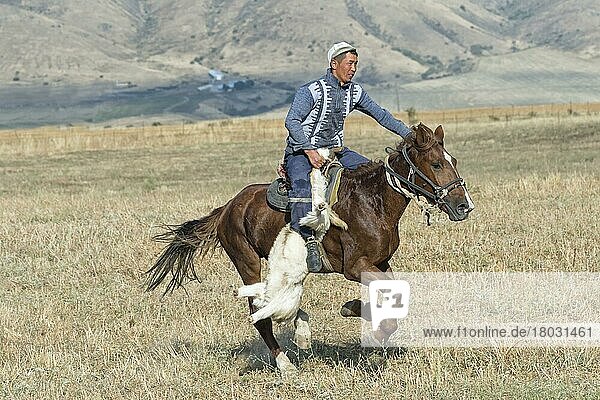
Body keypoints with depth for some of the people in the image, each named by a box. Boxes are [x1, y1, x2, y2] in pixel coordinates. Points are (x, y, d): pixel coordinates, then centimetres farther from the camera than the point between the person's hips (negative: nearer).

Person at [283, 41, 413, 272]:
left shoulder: (355, 92, 7)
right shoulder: (312, 91, -15)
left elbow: (380, 115, 16)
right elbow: (292, 121, -24)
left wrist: (409, 134, 10)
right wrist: (310, 150, -34)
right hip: (301, 152, -7)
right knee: (302, 185, -36)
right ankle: (307, 240, -44)